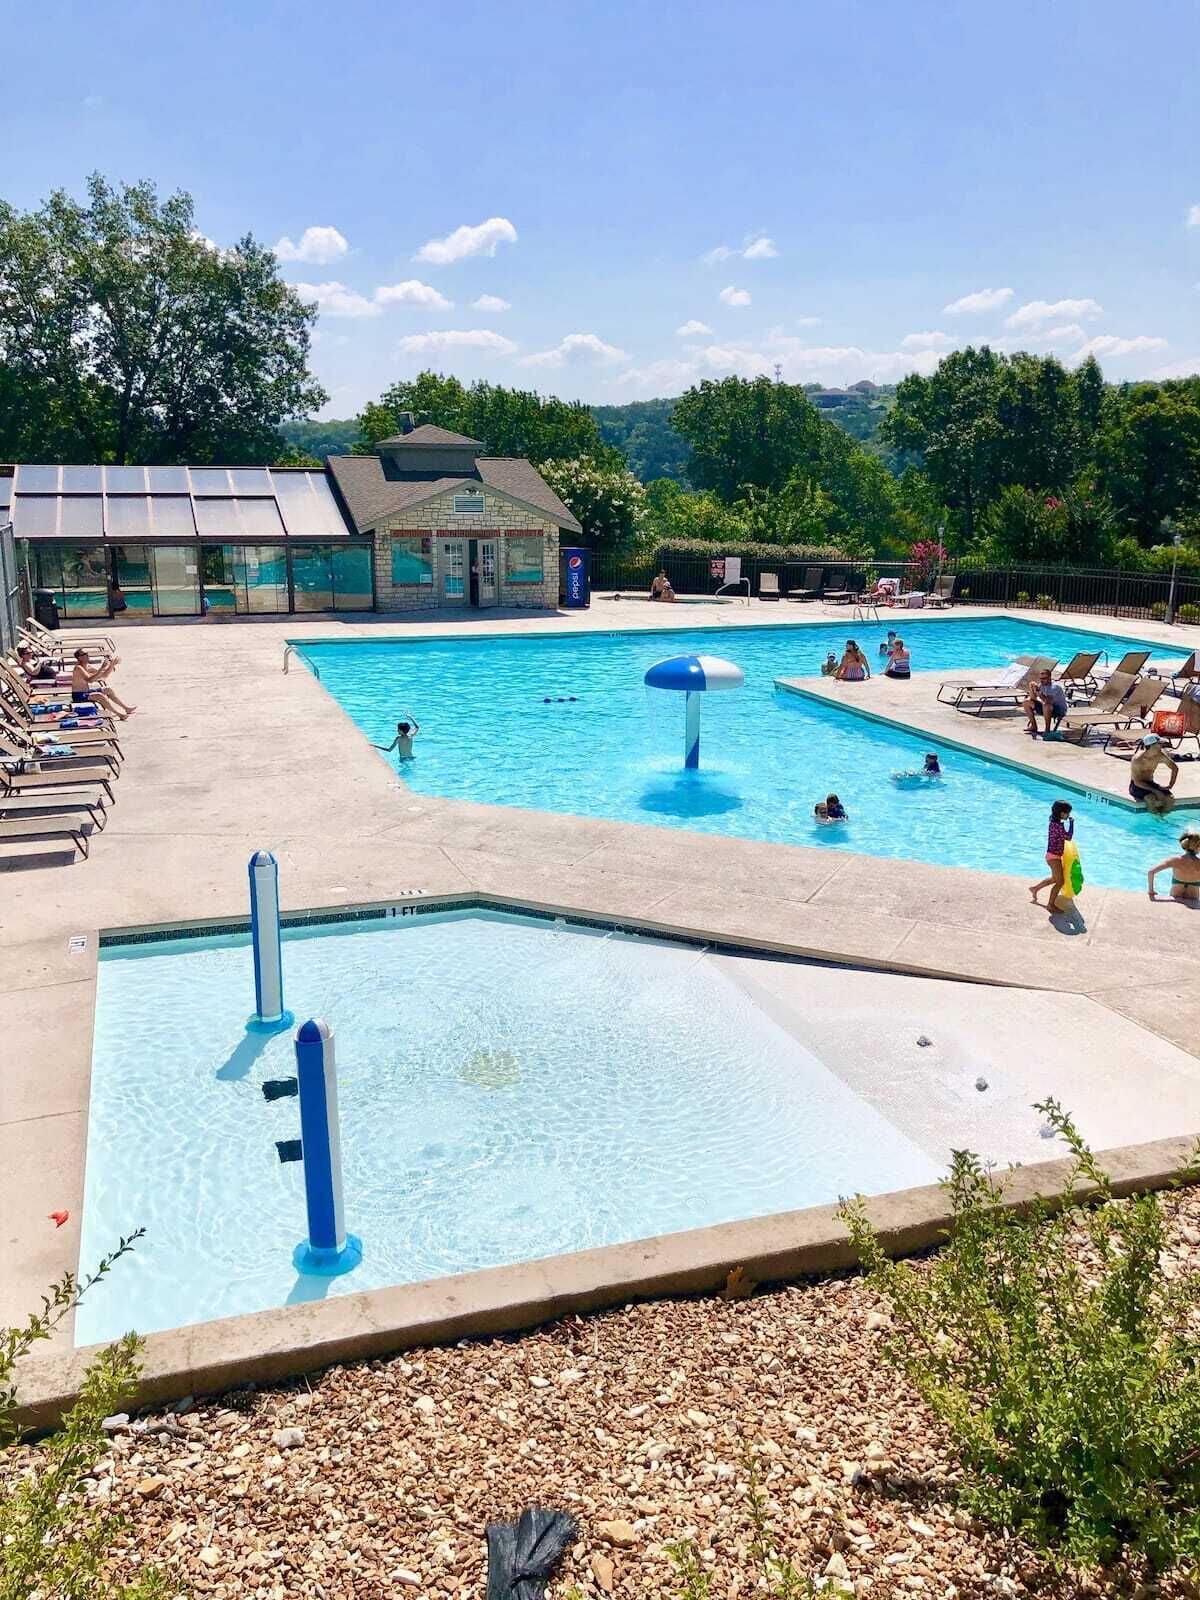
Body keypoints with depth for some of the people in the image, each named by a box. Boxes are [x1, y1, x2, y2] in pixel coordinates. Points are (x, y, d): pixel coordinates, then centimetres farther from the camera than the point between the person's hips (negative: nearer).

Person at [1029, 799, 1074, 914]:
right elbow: (1069, 837, -27)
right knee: (1059, 881, -3)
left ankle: (1034, 888, 39)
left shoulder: (1056, 823, 5)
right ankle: (1051, 905, 5)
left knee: (1055, 879, 26)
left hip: (1055, 855, 10)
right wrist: (1071, 822, -21)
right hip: (1054, 856, -10)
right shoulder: (1057, 825, -25)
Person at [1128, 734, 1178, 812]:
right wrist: (1154, 791, -28)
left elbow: (1175, 768, 8)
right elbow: (1137, 782, -22)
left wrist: (1170, 785, -2)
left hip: (1150, 784, 6)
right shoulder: (1137, 759, -24)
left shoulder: (1160, 756, -8)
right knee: (1152, 799, -34)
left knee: (1170, 799, -19)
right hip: (1136, 786, -5)